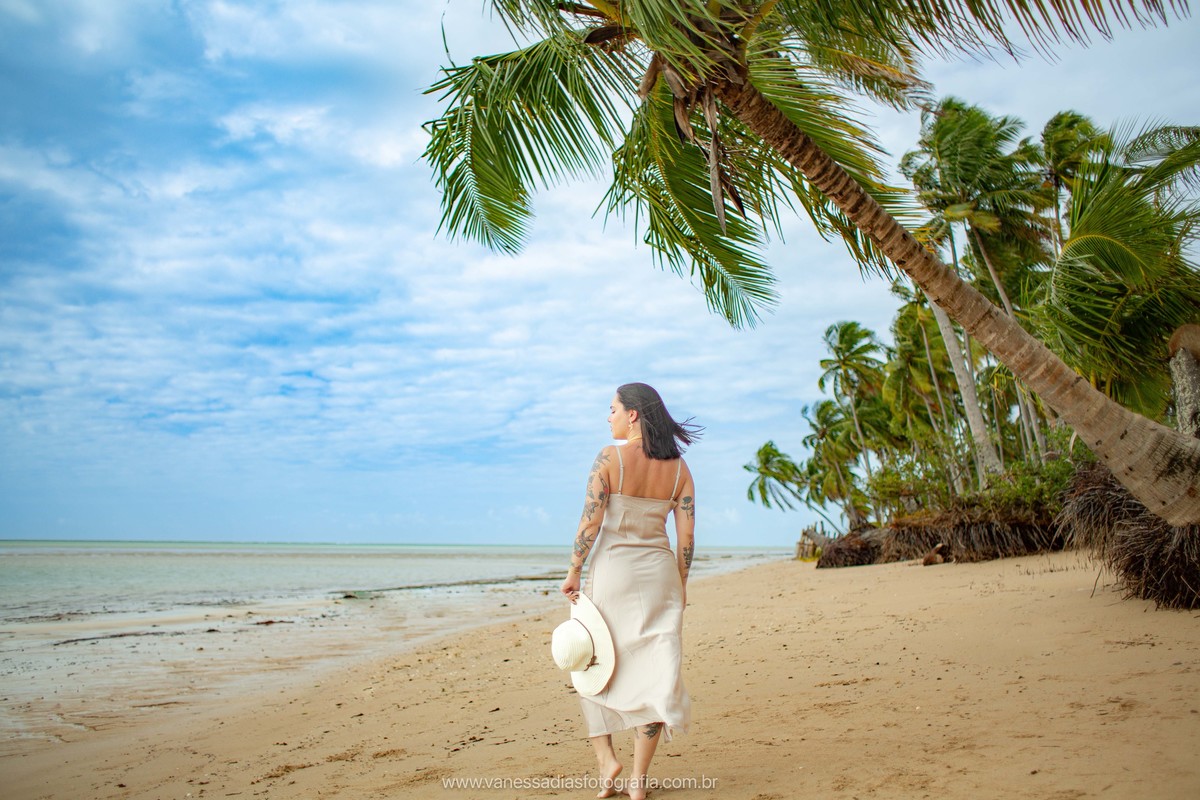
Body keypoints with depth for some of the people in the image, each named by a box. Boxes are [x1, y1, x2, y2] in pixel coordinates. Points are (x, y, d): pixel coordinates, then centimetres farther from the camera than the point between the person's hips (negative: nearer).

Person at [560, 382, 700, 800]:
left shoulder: (610, 457, -10)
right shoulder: (679, 467, 3)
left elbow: (590, 521, -13)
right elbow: (686, 534, 2)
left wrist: (574, 570, -4)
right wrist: (681, 585, 12)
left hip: (613, 567, -3)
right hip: (660, 572, 3)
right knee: (653, 672, 7)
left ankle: (606, 759, 7)